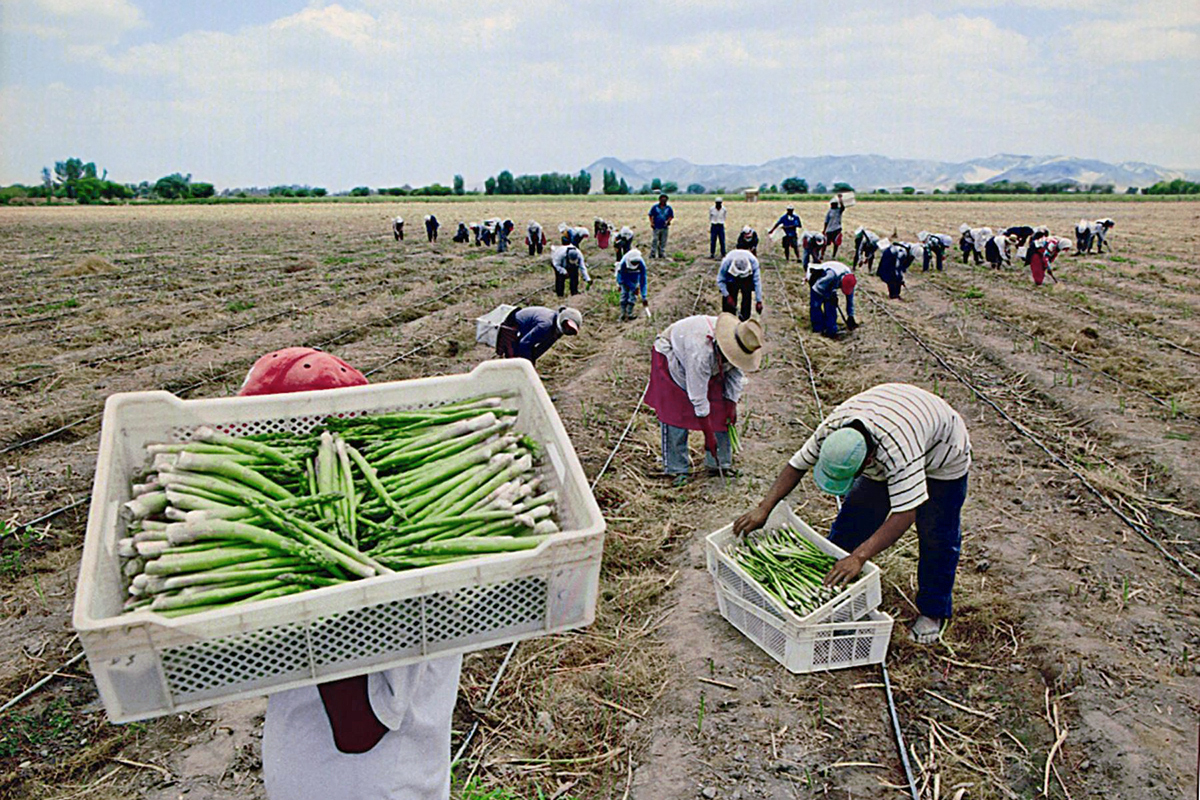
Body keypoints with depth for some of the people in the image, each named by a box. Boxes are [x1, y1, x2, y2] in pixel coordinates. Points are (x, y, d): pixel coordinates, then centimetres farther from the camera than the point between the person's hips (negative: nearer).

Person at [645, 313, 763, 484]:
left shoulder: (739, 344, -26)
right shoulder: (701, 351, -45)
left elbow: (736, 374, -6)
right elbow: (698, 398, -39)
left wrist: (731, 405, -11)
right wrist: (709, 436, -34)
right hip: (670, 356, -6)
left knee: (720, 411, -2)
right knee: (676, 414, -14)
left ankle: (720, 464, 7)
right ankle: (676, 469, -5)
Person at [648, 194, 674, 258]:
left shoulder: (669, 208, 6)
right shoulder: (654, 207, 2)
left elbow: (671, 216, 10)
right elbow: (651, 215, 5)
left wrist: (667, 221, -8)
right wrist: (651, 223, -8)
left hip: (664, 227, 2)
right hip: (656, 227, -2)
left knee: (663, 241, 5)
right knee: (654, 240, -8)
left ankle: (661, 254, 13)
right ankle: (652, 254, -4)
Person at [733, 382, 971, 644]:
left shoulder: (898, 452, -47)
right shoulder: (831, 429, -30)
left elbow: (904, 514, -47)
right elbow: (797, 465, -18)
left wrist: (859, 557, -53)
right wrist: (763, 509, -24)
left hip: (942, 455, -5)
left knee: (936, 537, -4)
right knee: (854, 514, 2)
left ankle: (932, 612, 15)